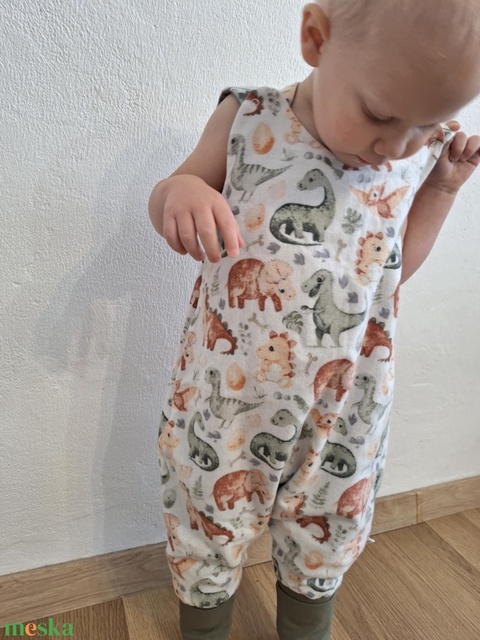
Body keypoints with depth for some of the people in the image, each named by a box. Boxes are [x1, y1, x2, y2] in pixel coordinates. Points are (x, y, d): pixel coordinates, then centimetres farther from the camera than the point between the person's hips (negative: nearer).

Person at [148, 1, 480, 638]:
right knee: (208, 527, 19)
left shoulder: (418, 155, 0)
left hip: (344, 405, 3)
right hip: (225, 391, -1)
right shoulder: (247, 118, -9)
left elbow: (395, 269, 8)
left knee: (326, 539, 23)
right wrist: (179, 190, -23)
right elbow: (171, 195, 0)